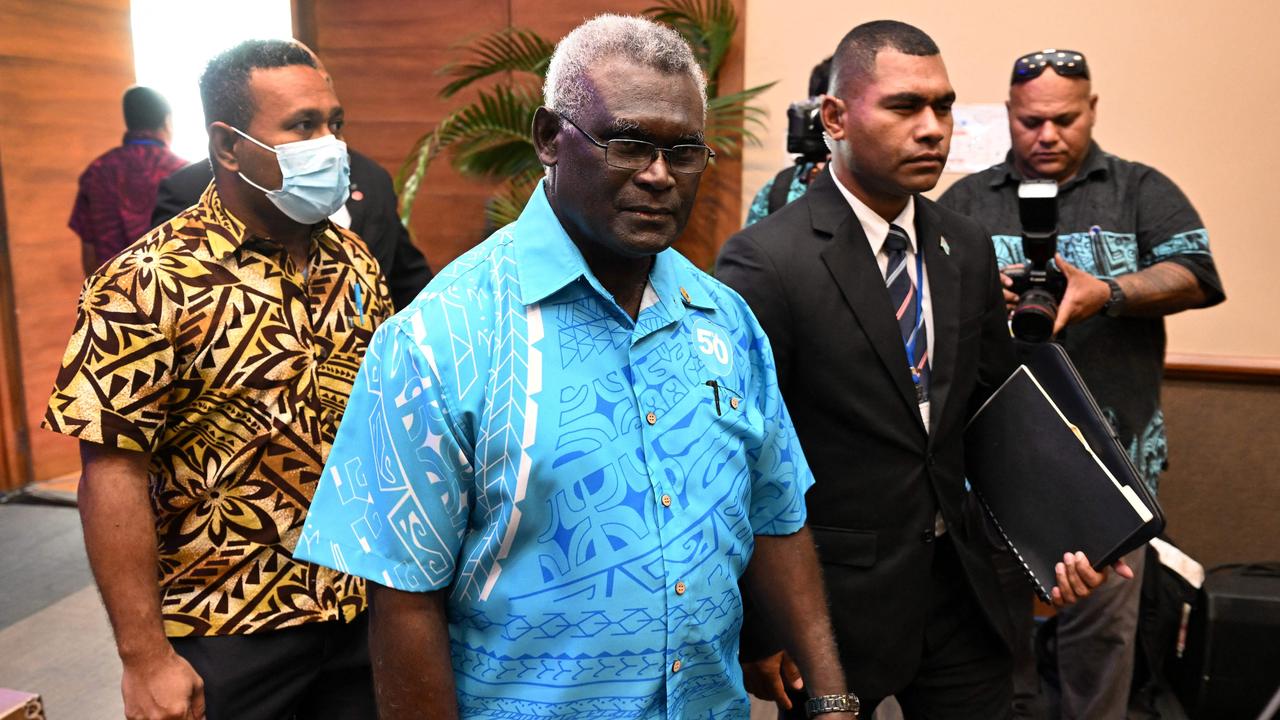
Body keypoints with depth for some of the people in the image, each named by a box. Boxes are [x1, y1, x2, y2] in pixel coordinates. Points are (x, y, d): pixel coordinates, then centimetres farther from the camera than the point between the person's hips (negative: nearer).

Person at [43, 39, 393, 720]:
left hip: (364, 608, 5)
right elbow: (113, 471, -15)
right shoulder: (151, 283, -14)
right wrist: (144, 657, -14)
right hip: (226, 636, -5)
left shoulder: (353, 261, 2)